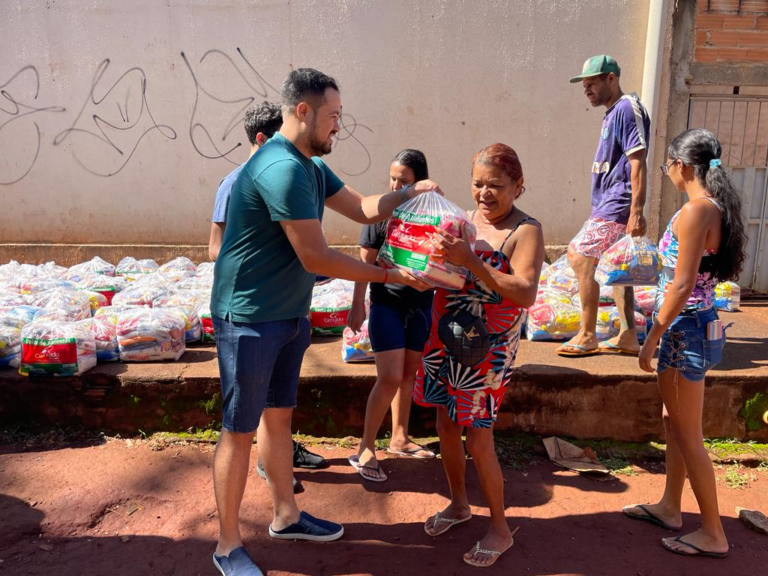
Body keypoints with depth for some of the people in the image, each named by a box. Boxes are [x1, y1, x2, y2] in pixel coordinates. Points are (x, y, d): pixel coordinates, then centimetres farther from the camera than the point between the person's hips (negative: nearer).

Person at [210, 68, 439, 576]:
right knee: (240, 430, 4)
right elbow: (317, 258, -24)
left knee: (278, 416, 19)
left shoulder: (311, 166, 8)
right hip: (249, 318, -9)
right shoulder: (281, 168, -24)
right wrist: (393, 276, -17)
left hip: (289, 315, 9)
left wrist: (411, 191, 0)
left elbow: (365, 209, 15)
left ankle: (286, 516, 37)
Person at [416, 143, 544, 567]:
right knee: (446, 424, 16)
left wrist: (470, 260, -32)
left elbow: (525, 293, -25)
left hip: (488, 347, -6)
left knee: (477, 438, 0)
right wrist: (434, 257, -12)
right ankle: (458, 504, 40)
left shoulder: (526, 230, -12)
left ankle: (500, 529, 24)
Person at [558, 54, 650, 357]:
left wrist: (637, 211, -23)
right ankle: (628, 336, 19)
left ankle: (587, 336, -1)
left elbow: (638, 162, -18)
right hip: (608, 205, 10)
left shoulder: (627, 109, -12)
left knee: (581, 258, -10)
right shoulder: (613, 112, 17)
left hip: (616, 206, -10)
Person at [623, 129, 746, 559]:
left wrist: (652, 339, -16)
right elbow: (699, 275, 10)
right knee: (674, 422, 20)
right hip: (695, 326, 9)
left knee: (688, 434, 4)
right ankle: (670, 508, 36)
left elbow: (681, 285, -23)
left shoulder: (695, 211, -20)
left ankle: (713, 535, 20)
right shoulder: (718, 208, 8)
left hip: (685, 328, -9)